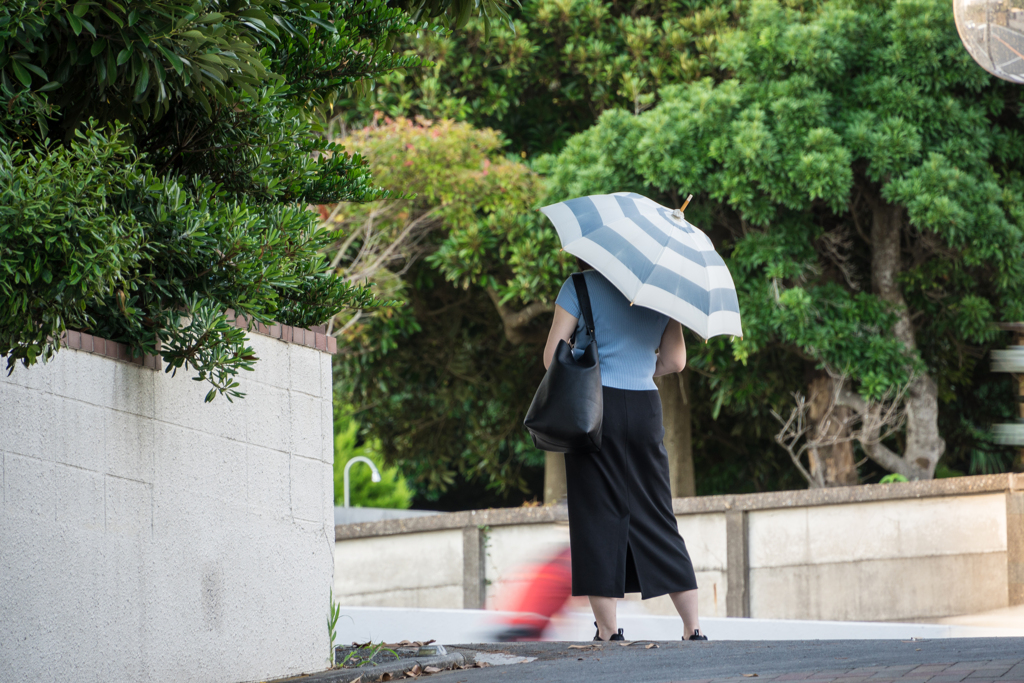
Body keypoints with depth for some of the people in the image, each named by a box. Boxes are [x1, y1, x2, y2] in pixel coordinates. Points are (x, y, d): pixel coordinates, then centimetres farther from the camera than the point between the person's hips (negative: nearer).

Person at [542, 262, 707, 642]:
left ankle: (608, 631, -3)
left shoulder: (581, 285, -1)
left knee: (598, 516, 0)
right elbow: (675, 361, 9)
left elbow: (552, 355, -5)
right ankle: (693, 629, 7)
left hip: (595, 408, -4)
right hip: (645, 408, 4)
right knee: (656, 519, 10)